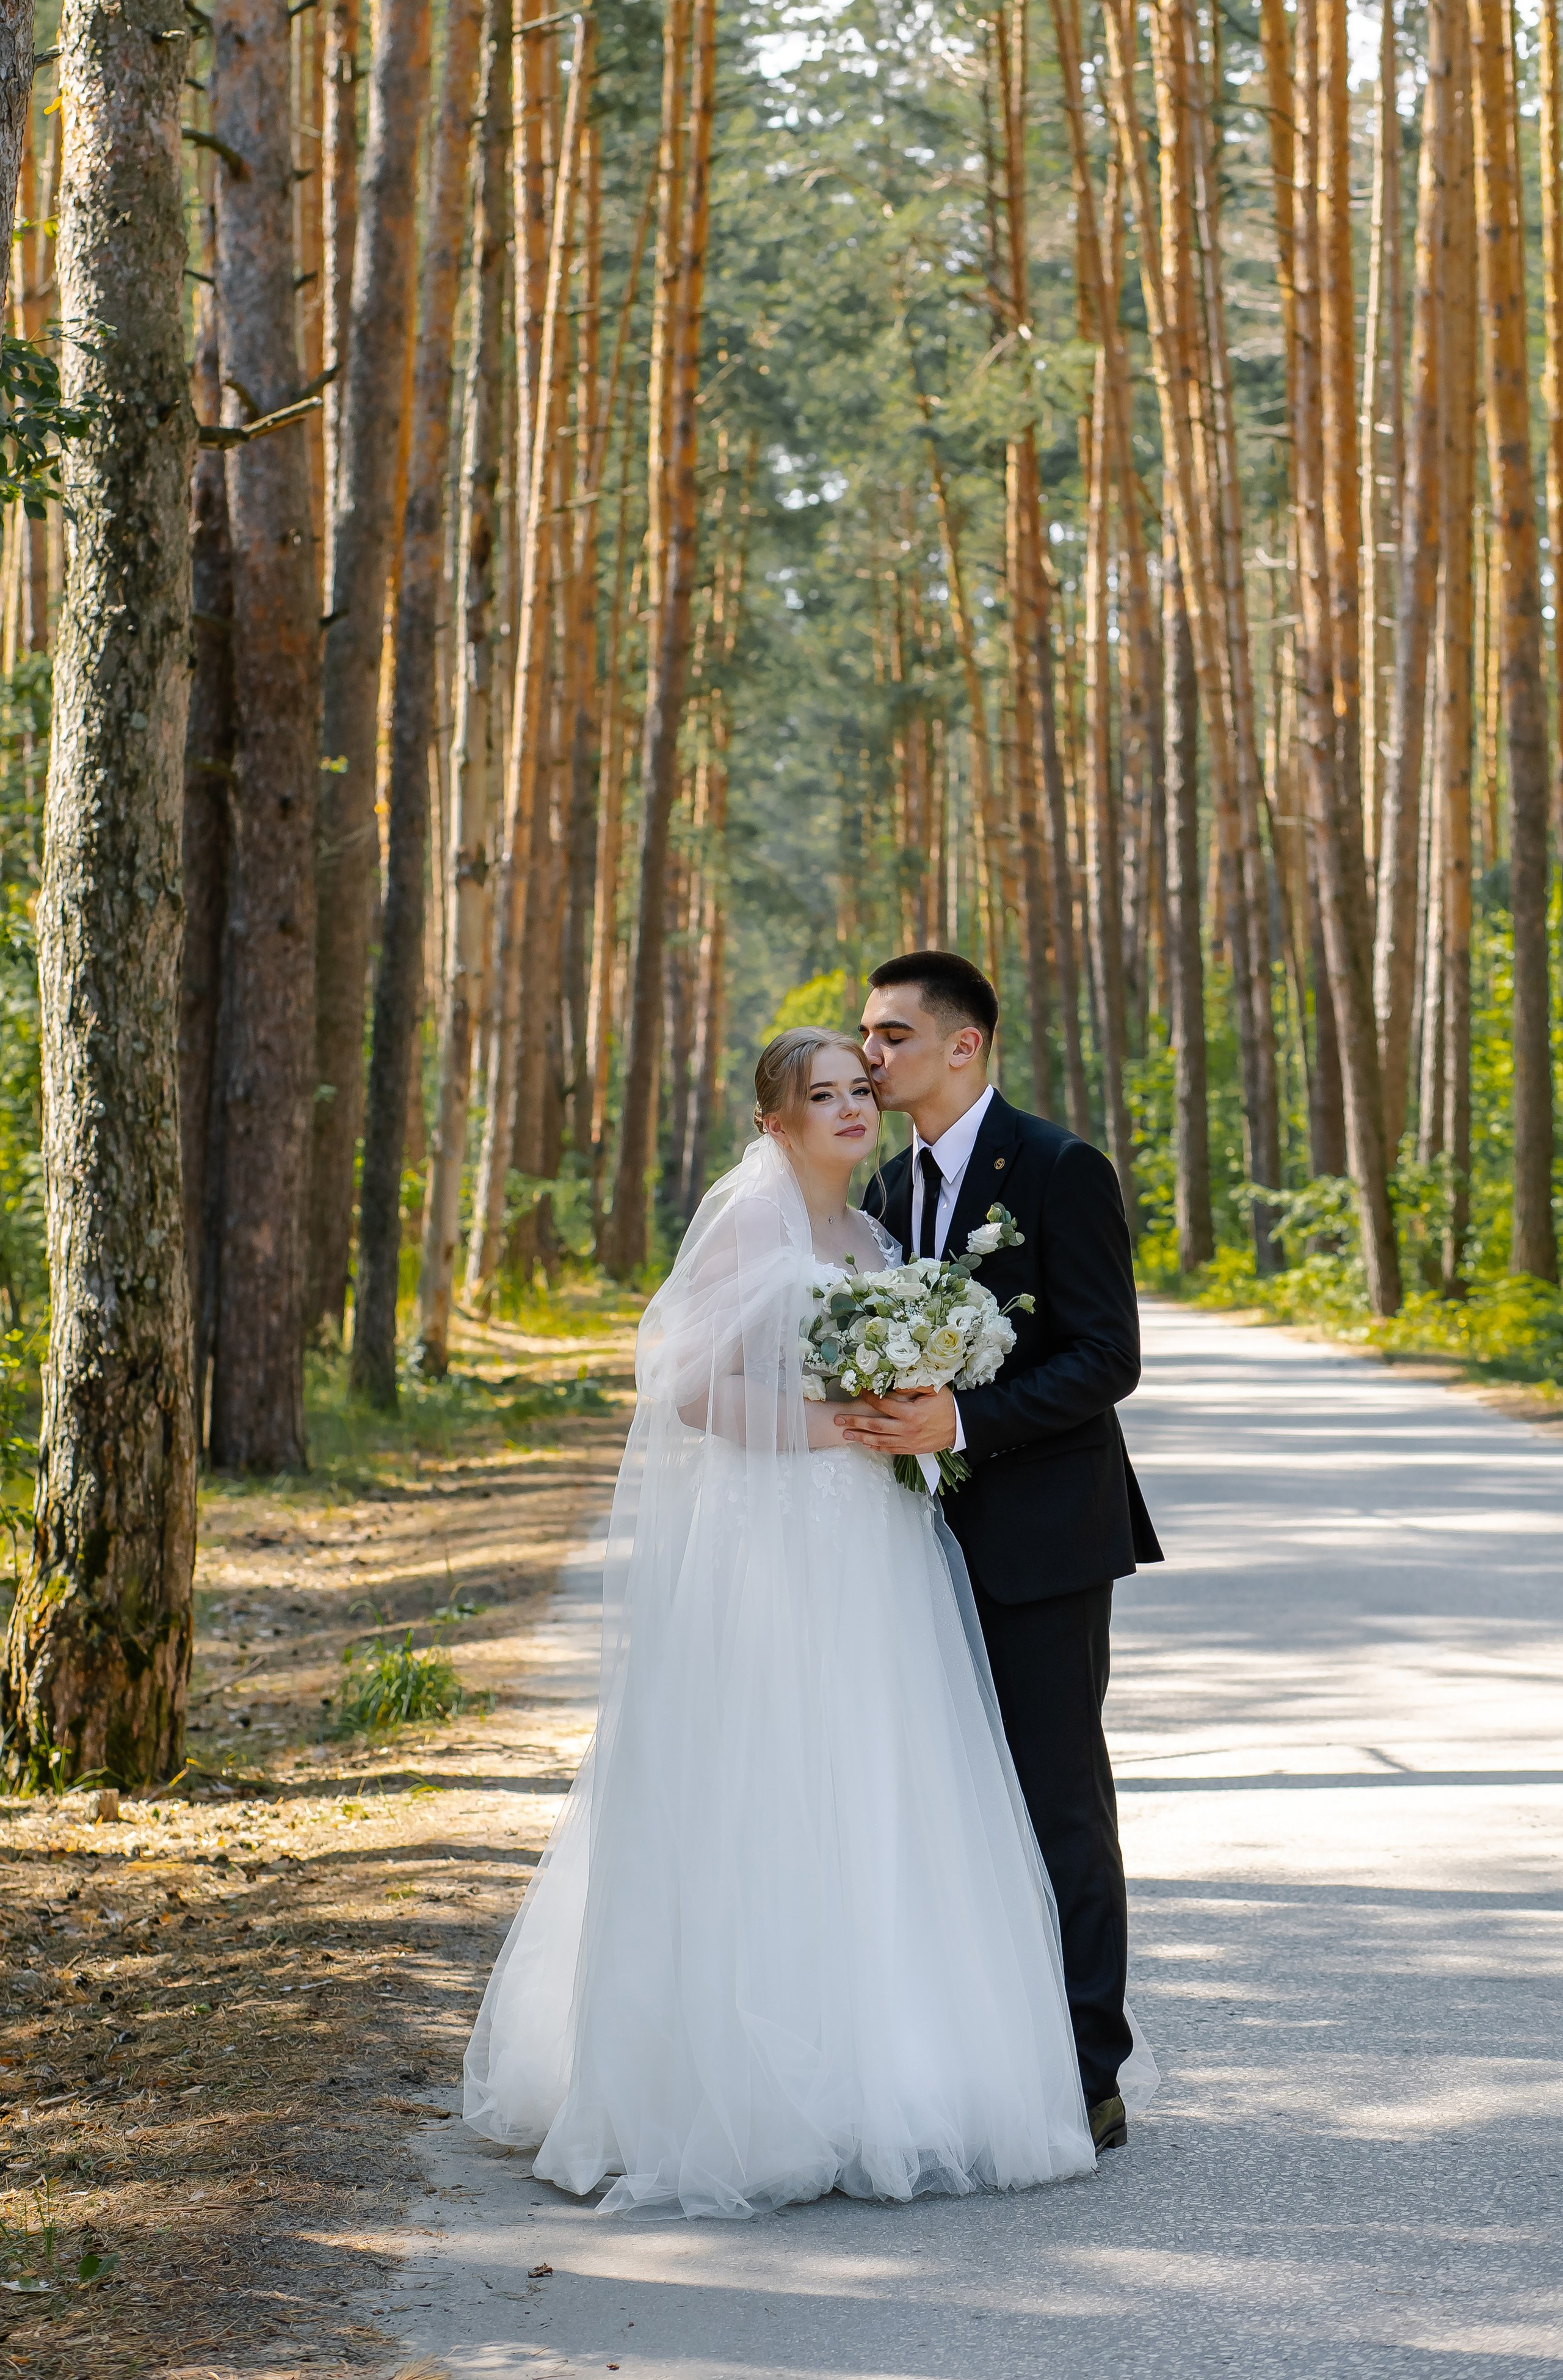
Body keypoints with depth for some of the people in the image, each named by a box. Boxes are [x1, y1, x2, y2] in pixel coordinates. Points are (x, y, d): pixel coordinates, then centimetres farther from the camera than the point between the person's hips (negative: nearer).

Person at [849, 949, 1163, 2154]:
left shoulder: (1060, 1170, -11)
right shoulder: (892, 1184, 13)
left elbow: (1107, 1359, -15)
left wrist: (962, 1419, -24)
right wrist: (891, 1418, 1)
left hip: (1043, 1538, -7)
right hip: (940, 1539, 7)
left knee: (1060, 1803, -3)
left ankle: (1089, 2081, 3)